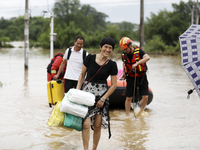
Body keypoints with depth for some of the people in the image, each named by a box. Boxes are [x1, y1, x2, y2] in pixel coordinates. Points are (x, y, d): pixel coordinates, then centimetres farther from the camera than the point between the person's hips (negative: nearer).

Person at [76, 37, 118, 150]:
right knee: (86, 124, -10)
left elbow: (114, 85, 0)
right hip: (87, 93, 0)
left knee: (97, 126, 4)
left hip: (102, 95, 0)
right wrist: (77, 90, -1)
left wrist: (103, 99, -5)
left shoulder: (112, 65, -2)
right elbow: (82, 75, 8)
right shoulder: (90, 58, -2)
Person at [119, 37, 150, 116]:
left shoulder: (138, 51, -15)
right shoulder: (124, 55, -1)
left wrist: (137, 63, -41)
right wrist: (124, 72, 7)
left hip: (141, 76, -2)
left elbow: (147, 57, -33)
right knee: (128, 98, -1)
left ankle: (141, 110, 18)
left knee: (145, 97, -8)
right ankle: (127, 115, 11)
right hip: (131, 77, 3)